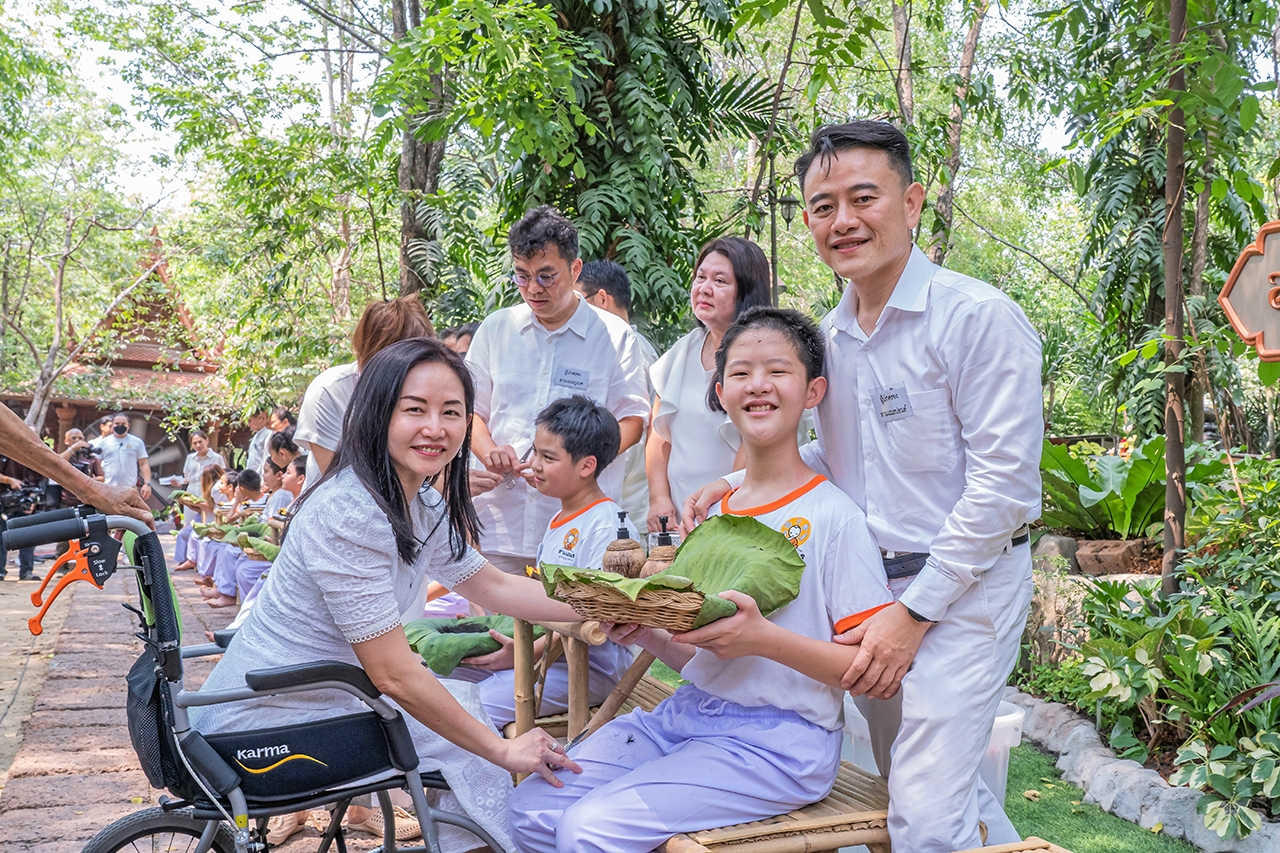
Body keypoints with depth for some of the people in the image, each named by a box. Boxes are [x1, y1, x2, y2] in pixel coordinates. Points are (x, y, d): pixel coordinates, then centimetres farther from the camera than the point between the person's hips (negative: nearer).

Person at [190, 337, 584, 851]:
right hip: (267, 720, -9)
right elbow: (394, 675, -25)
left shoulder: (422, 503, 3)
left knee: (463, 701, 16)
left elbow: (493, 586, 13)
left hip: (321, 692, 9)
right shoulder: (349, 513, -27)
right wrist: (503, 751, -17)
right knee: (467, 750, -9)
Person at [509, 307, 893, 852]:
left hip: (779, 740, -6)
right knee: (533, 808, -7)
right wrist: (647, 635, -6)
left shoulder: (832, 516, -10)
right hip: (688, 713, 6)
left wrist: (764, 638, -25)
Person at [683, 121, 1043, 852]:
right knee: (912, 782, 18)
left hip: (962, 591, -7)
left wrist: (914, 613, -18)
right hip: (869, 591, 7)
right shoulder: (832, 333, 9)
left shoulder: (980, 316, -13)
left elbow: (1002, 483, -17)